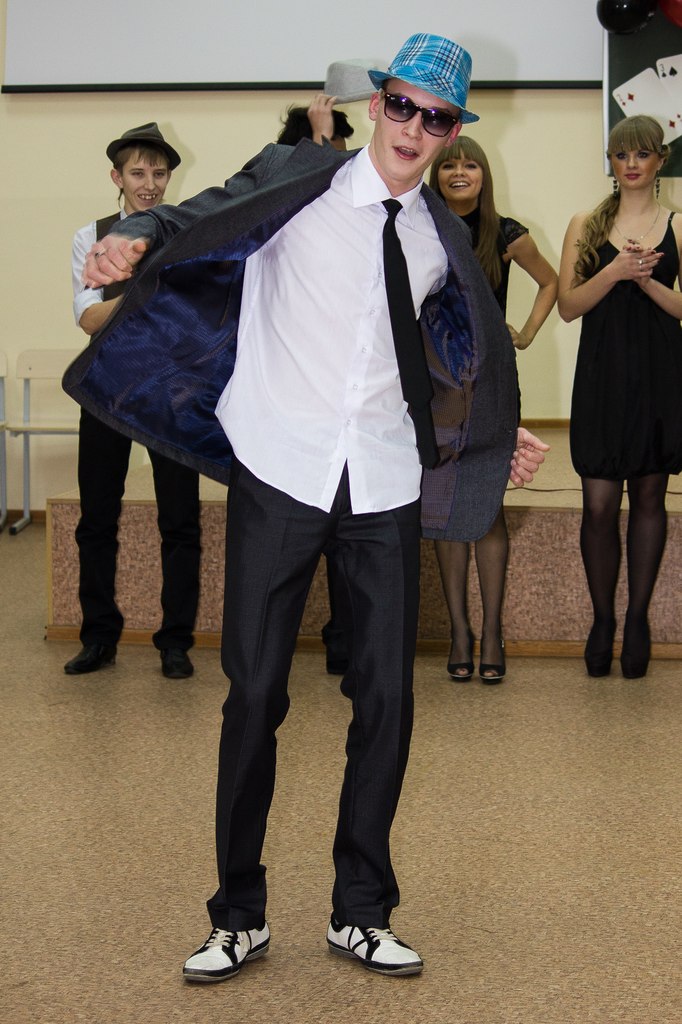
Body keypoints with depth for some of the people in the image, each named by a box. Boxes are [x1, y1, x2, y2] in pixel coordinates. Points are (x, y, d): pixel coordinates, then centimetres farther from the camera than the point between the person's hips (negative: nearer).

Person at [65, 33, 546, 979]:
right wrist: (139, 240, -35)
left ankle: (361, 914, 18)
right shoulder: (299, 182, 0)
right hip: (282, 473, -4)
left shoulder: (441, 237, 13)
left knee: (387, 697, 3)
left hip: (386, 485, 4)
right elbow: (204, 222, -14)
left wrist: (495, 444, 29)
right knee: (256, 693, -1)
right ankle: (239, 917, 13)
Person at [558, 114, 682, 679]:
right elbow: (569, 305, 0)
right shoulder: (586, 225, 7)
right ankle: (602, 619, 12)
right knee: (599, 504, -3)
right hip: (602, 376, 0)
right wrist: (613, 273, -15)